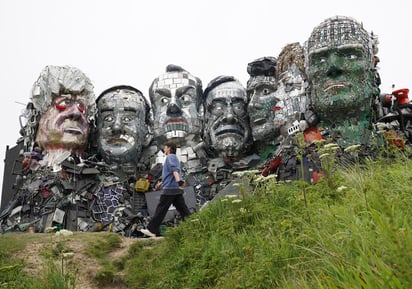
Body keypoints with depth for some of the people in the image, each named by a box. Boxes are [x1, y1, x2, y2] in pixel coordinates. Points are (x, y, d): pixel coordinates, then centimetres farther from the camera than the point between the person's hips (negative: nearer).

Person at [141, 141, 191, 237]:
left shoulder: (170, 157, -5)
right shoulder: (175, 158, 25)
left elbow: (174, 169, -25)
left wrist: (178, 180, -40)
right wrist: (161, 183, 44)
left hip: (170, 188, -9)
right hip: (177, 189, 9)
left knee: (161, 210, -3)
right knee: (182, 209, 4)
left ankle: (152, 230, 2)